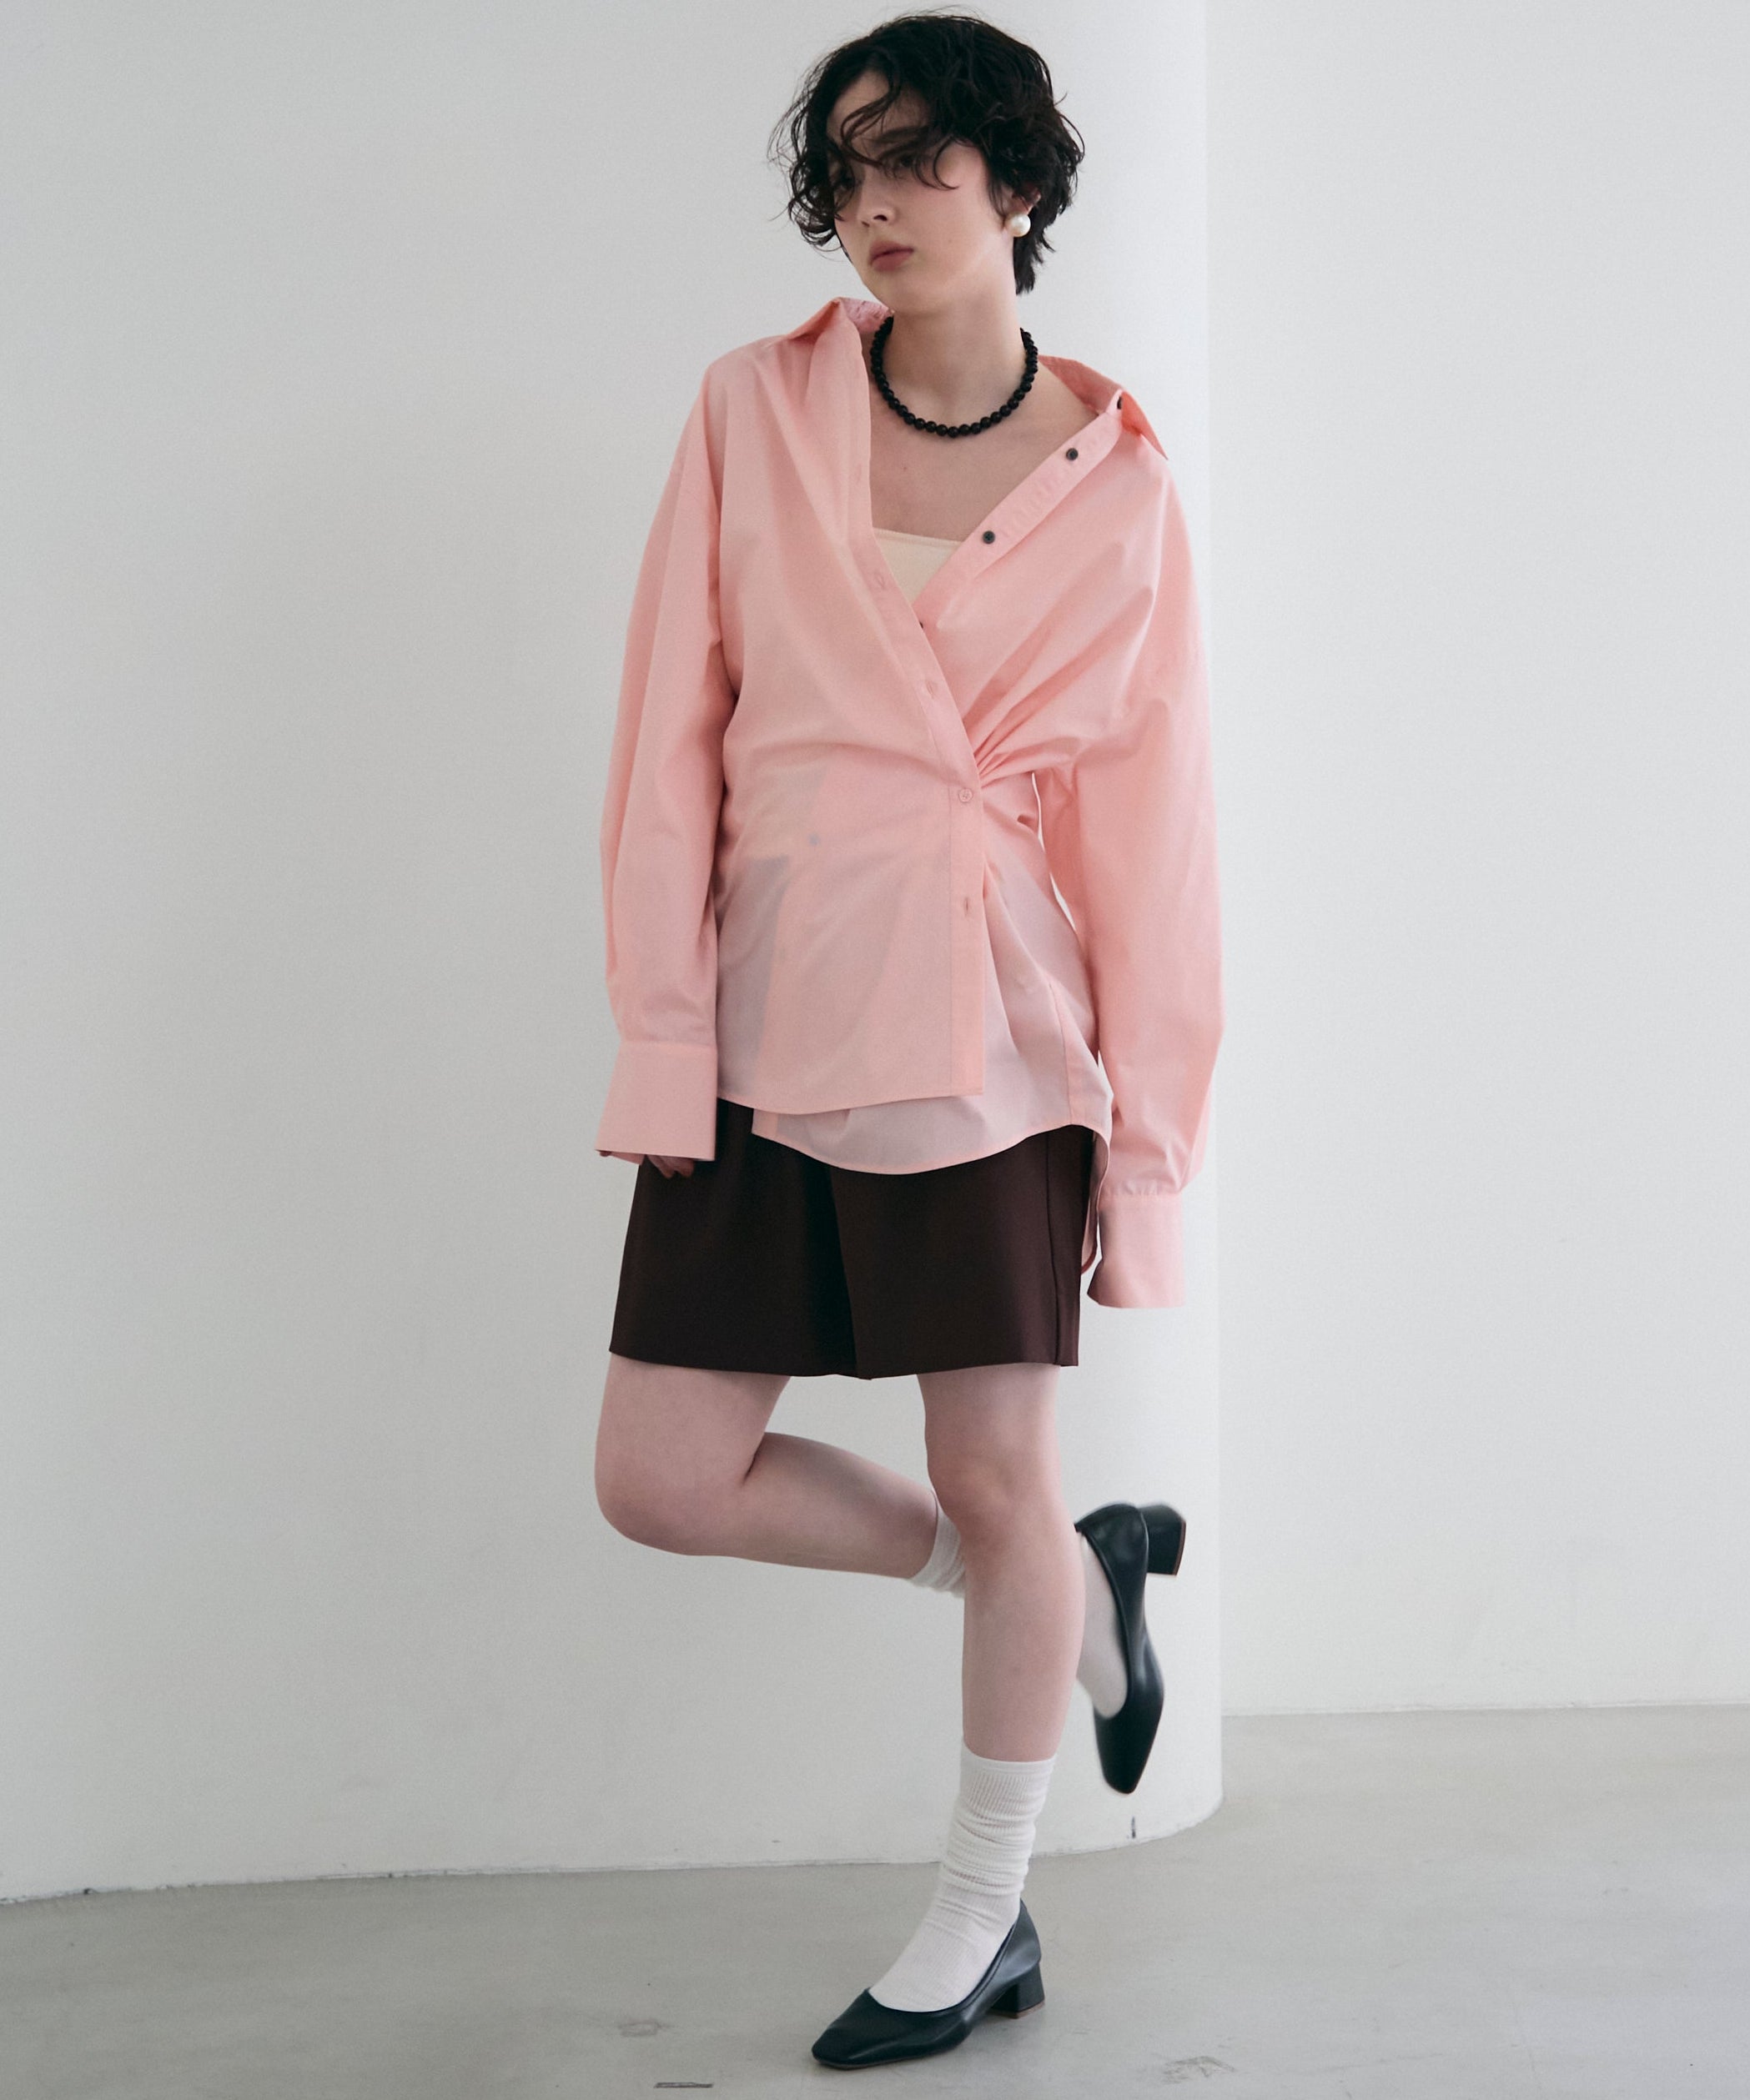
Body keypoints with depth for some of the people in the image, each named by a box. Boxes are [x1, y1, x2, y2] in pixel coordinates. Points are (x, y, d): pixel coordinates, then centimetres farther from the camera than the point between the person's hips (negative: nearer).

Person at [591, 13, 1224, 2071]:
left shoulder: (1116, 488, 1)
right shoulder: (753, 411, 4)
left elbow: (1151, 832, 1)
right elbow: (671, 736, 1)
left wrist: (1145, 1143, -1)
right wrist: (663, 1033, -6)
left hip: (990, 1032, -2)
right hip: (766, 1020, 3)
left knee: (994, 1476, 3)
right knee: (662, 1476, 3)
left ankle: (981, 1932, 24)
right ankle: (1080, 1584, 25)